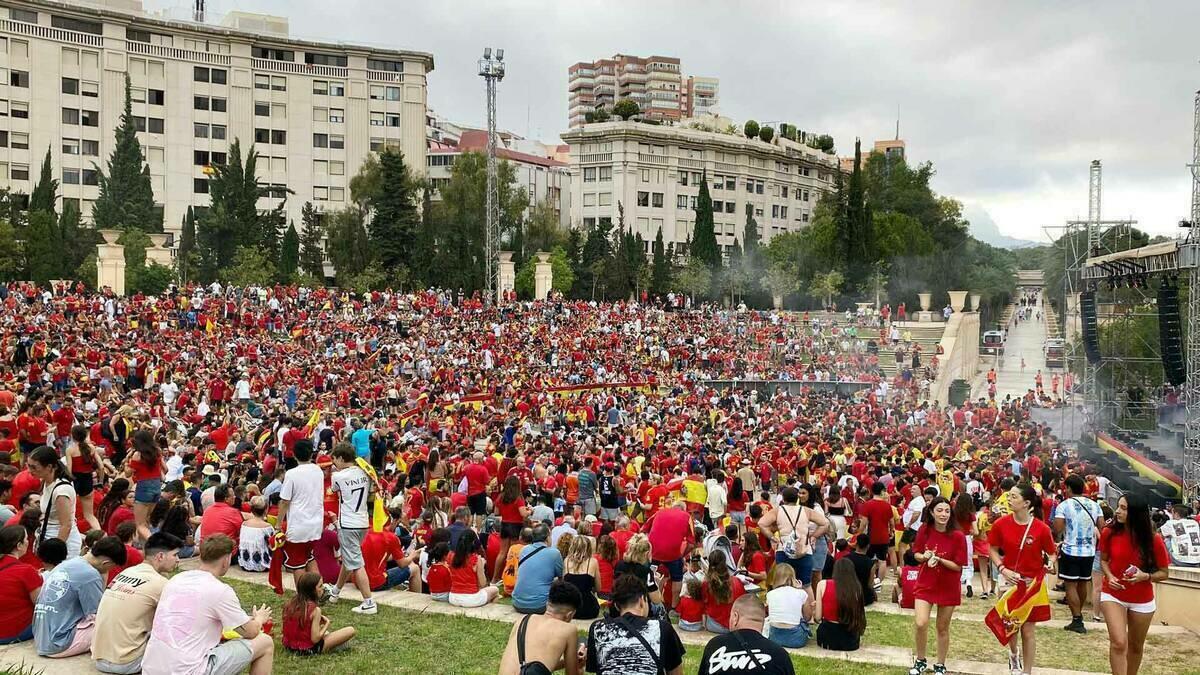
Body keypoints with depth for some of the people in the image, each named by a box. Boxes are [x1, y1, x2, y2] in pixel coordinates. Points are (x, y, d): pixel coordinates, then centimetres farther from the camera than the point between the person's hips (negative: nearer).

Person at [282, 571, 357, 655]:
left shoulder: (290, 604, -2)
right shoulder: (315, 610, -22)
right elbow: (315, 639, -23)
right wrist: (327, 623, -7)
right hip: (308, 650, -8)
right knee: (351, 630, -10)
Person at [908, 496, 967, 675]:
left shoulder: (958, 536, -15)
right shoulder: (924, 530, -7)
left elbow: (958, 566, -12)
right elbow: (916, 554, 4)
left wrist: (939, 560, -26)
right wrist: (925, 556, -17)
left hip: (948, 587, -1)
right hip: (925, 584, 1)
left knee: (943, 628, 11)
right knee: (920, 624, -10)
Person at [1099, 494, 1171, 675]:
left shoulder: (1154, 539, -17)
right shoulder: (1109, 533, -13)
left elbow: (1163, 573, -6)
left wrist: (1145, 576, -25)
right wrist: (1109, 576, -14)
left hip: (1142, 600, 1)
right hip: (1113, 595, -1)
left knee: (1135, 646, 18)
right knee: (1118, 643, -18)